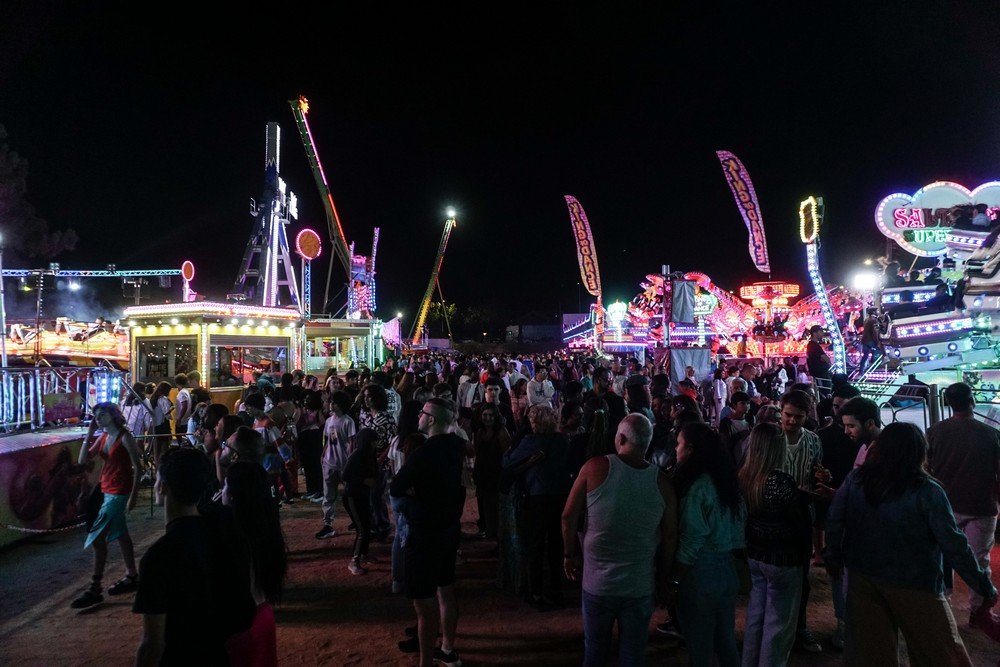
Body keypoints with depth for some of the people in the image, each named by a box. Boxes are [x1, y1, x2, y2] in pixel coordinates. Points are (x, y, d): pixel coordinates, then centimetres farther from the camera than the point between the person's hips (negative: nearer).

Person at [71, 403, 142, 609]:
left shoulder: (124, 437, -14)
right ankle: (132, 576, 29)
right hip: (106, 490, 8)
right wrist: (89, 432, -1)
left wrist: (133, 496, -18)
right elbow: (82, 461, 3)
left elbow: (137, 467, -15)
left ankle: (95, 589, -1)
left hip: (119, 493, -8)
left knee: (97, 537, -9)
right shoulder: (102, 437, 7)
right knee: (120, 534, 16)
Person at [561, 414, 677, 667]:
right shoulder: (661, 482, -8)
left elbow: (568, 517, -8)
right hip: (640, 587, 1)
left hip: (597, 582, -1)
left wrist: (570, 555, 7)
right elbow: (670, 537, -1)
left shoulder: (596, 467, -13)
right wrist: (662, 579, 13)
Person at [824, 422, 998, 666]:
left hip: (863, 579, 3)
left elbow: (833, 522, -1)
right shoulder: (927, 491, -17)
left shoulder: (855, 480, -8)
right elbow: (953, 546, -16)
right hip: (915, 586, -3)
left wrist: (833, 557, 14)